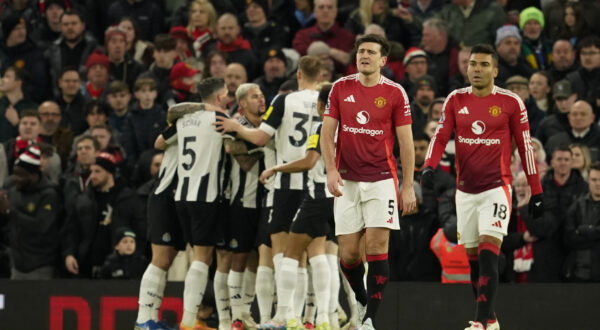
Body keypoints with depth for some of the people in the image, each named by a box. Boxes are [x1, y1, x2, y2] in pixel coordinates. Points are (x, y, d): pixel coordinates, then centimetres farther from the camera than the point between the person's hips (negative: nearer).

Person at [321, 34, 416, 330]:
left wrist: (408, 186, -3)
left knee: (377, 246, -12)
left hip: (381, 180, -2)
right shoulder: (340, 88, 6)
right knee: (348, 253, 0)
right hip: (347, 181, 2)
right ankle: (362, 302, 27)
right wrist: (331, 169, -7)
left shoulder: (395, 93, 0)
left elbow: (406, 141, 1)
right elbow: (327, 132, 7)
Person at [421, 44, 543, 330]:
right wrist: (429, 167, -20)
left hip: (496, 189, -4)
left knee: (488, 257, -16)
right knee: (474, 260, 10)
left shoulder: (511, 103, -3)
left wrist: (536, 191, 3)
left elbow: (525, 146, 2)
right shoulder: (455, 100, 5)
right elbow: (441, 136, 0)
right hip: (465, 191, 4)